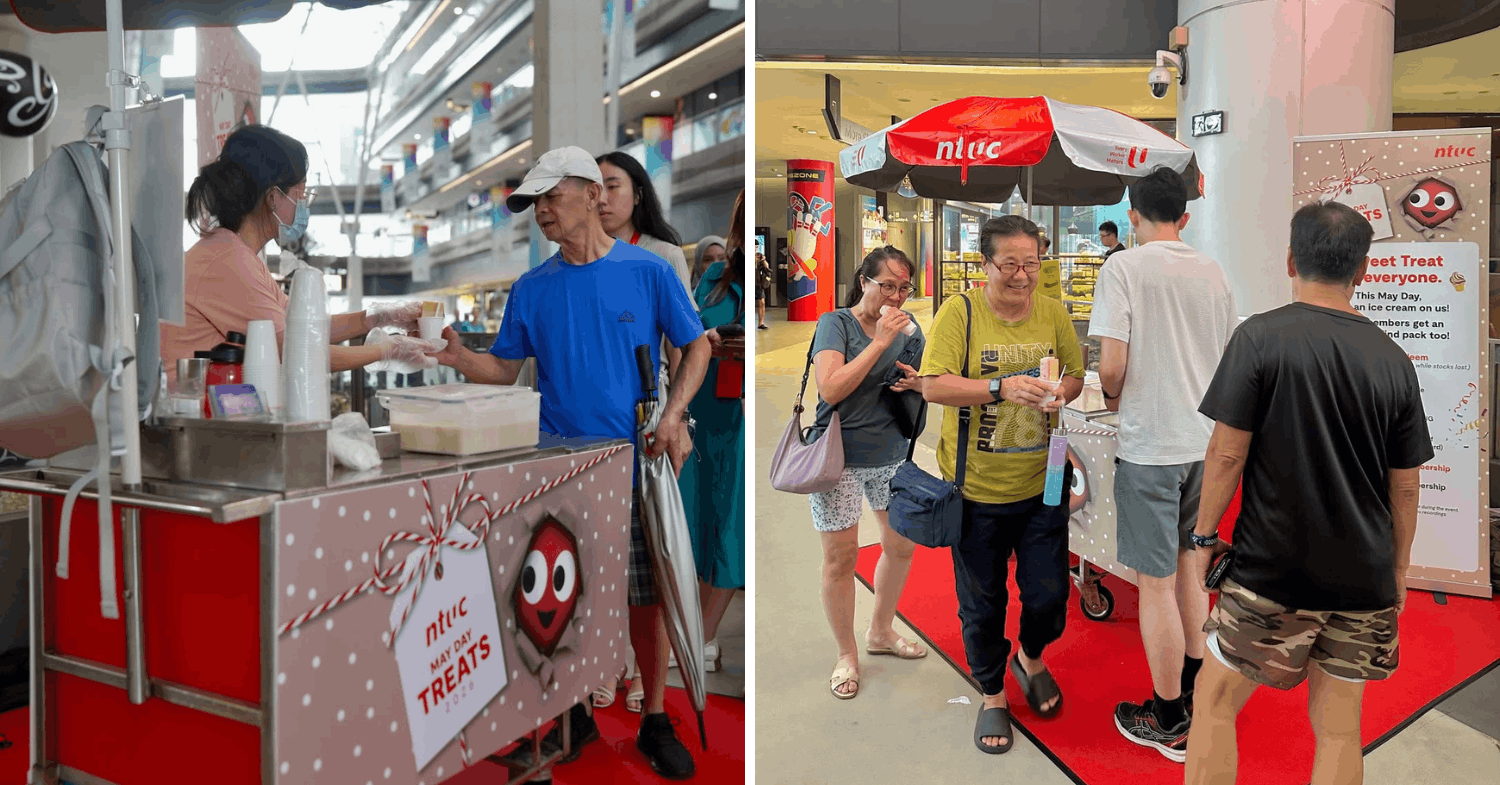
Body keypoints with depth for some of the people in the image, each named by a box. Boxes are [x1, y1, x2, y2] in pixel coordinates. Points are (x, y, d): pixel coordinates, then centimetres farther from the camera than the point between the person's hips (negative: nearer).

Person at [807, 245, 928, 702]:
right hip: (840, 458, -5)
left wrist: (916, 383, -9)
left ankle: (881, 631, 38)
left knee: (902, 545, 15)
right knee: (841, 557, 2)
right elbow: (831, 389, -23)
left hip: (893, 455, 6)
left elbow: (930, 385, 15)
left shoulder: (908, 326, 5)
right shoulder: (835, 323, -10)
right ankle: (847, 655, 20)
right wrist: (881, 340, -23)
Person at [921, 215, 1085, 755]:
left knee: (1049, 595, 10)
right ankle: (992, 694, 35)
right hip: (976, 489, -3)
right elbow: (934, 387, -16)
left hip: (1041, 486, 3)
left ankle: (1030, 659, 44)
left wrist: (1061, 393, -12)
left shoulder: (1053, 312, 3)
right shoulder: (959, 312, -10)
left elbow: (1077, 375, 11)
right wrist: (1001, 388, -28)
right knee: (982, 604, 11)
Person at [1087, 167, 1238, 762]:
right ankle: (1194, 688, 37)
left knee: (1156, 582, 3)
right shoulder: (1213, 273, 5)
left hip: (1149, 445, -6)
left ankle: (1169, 722, 15)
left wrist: (1114, 397, 3)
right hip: (1204, 440, 7)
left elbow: (1111, 366, -18)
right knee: (1185, 564, 22)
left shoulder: (1124, 268, -11)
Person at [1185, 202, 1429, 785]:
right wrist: (1397, 571, 19)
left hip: (1272, 573, -5)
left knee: (1214, 704, 10)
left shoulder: (1260, 337, -11)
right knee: (1338, 727, 15)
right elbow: (1405, 486, 7)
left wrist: (1205, 536, 0)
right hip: (1363, 580, 5)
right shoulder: (1393, 360, 2)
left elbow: (1227, 453, -13)